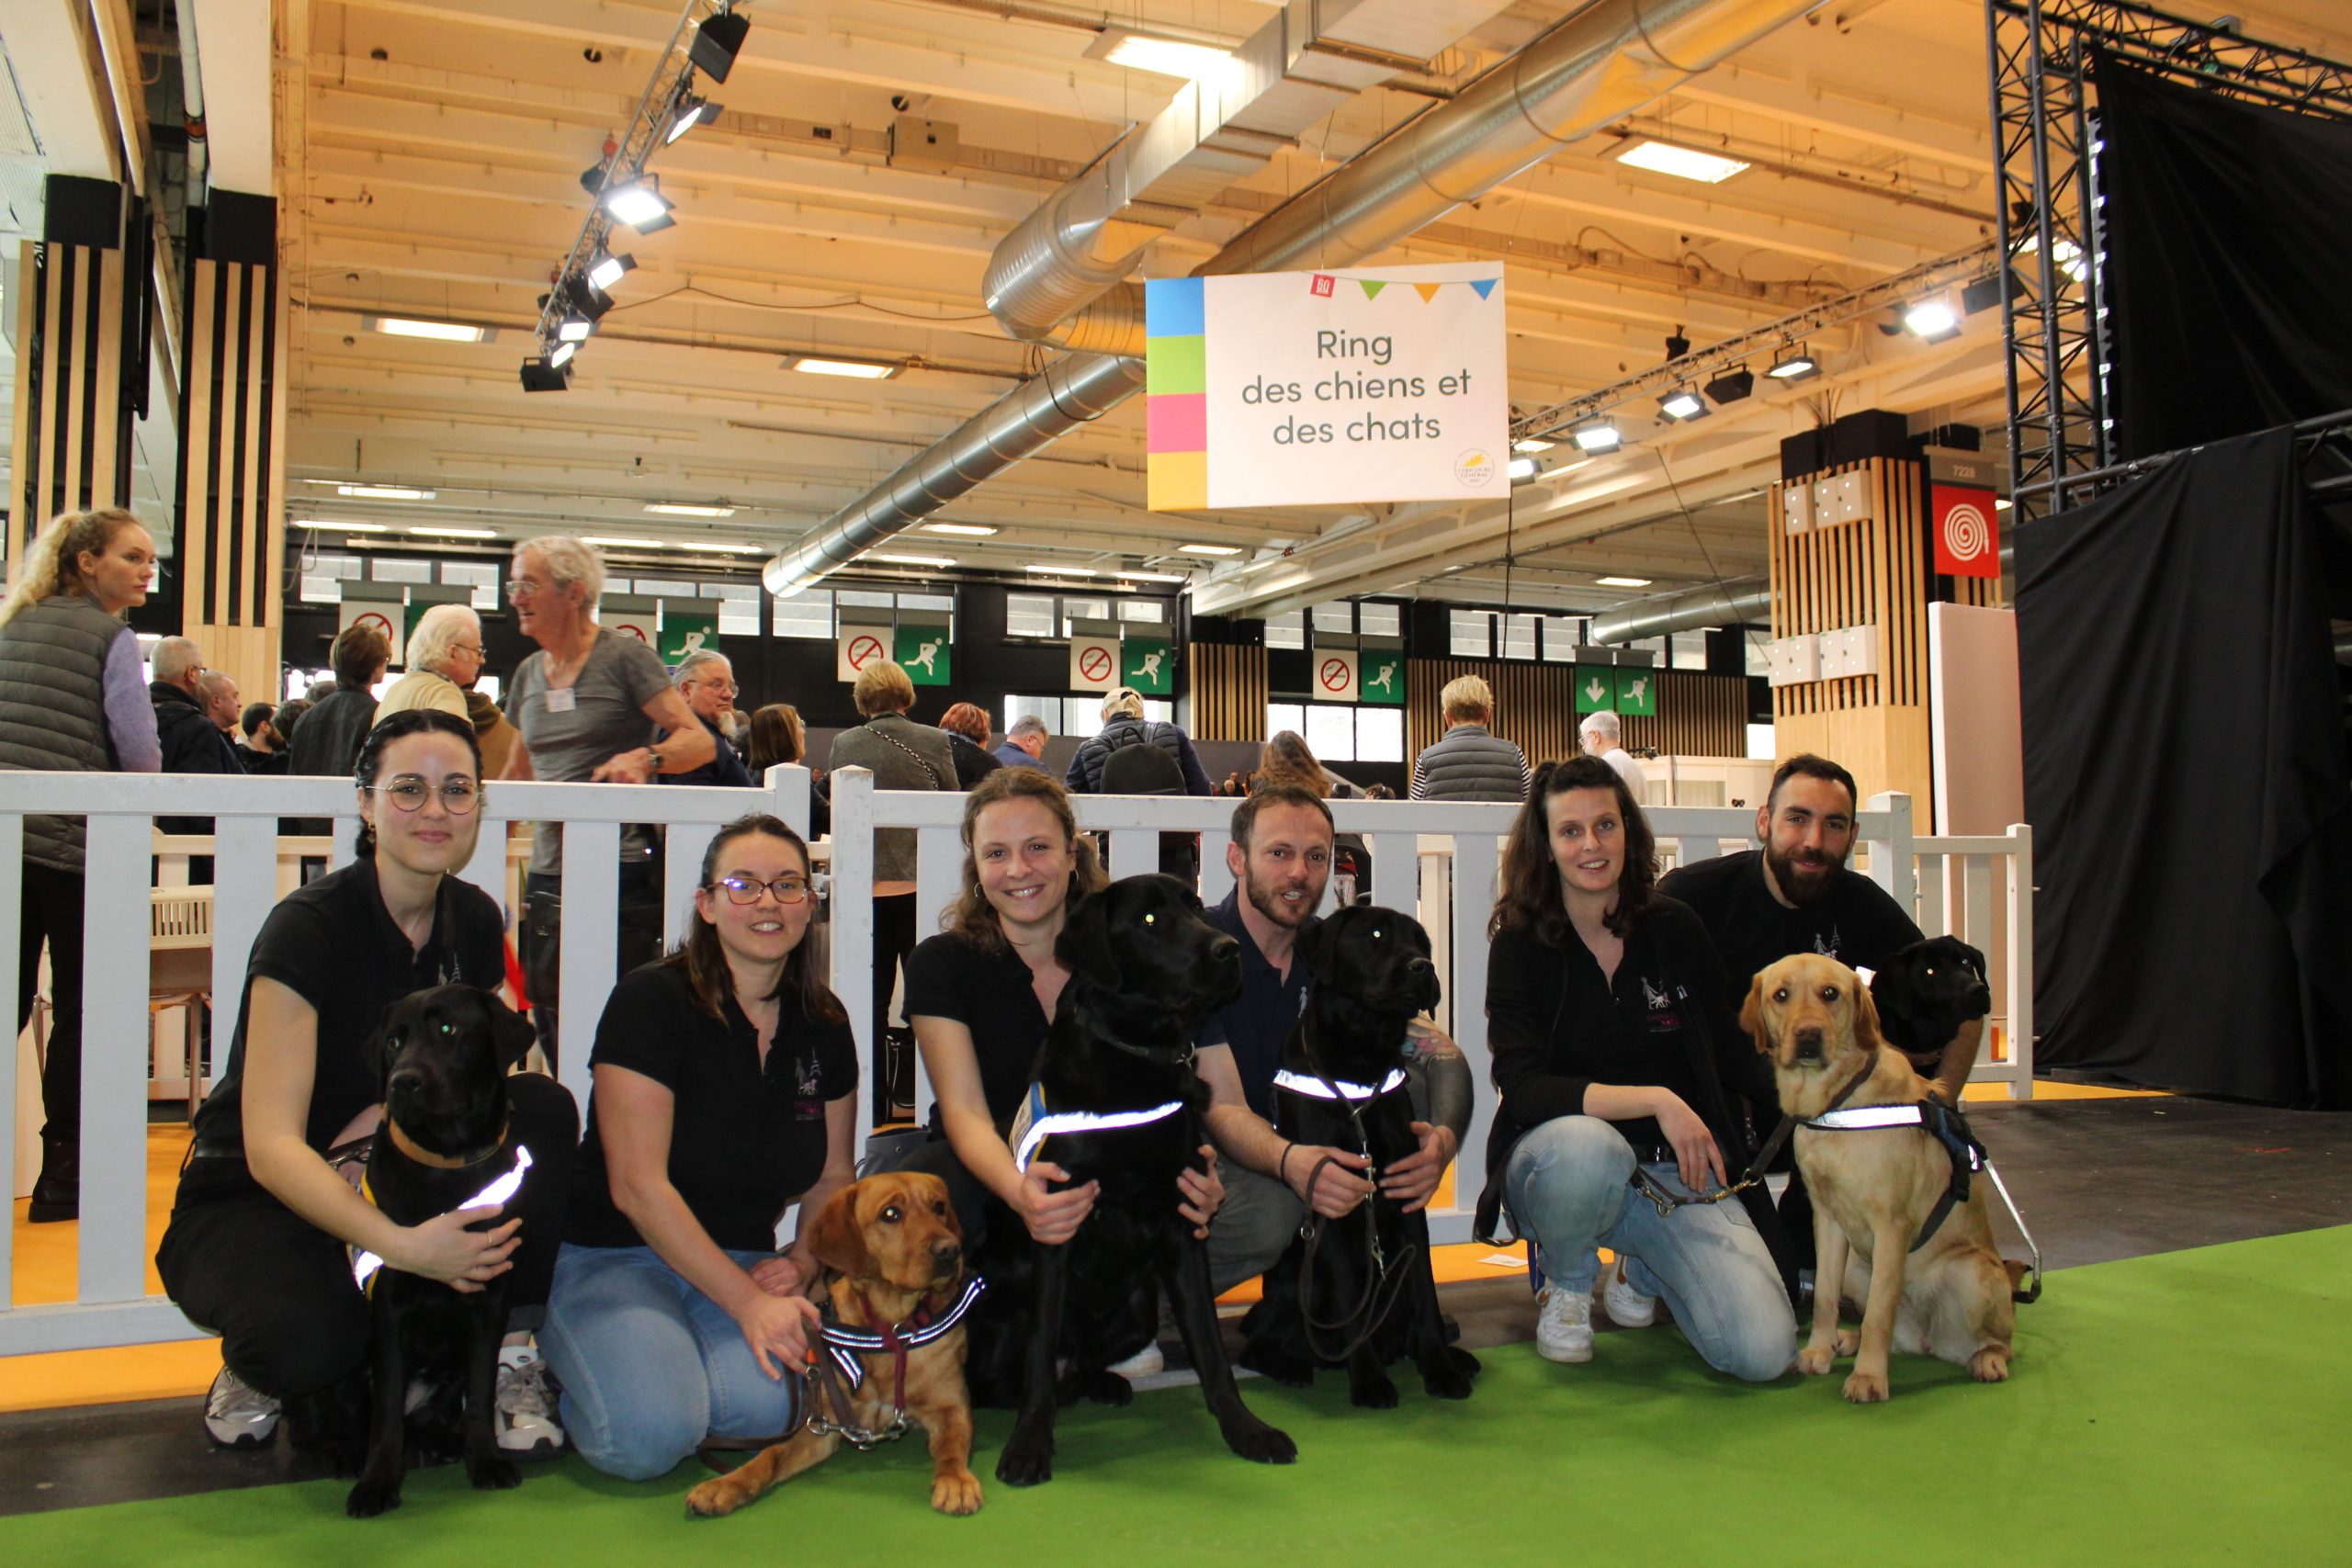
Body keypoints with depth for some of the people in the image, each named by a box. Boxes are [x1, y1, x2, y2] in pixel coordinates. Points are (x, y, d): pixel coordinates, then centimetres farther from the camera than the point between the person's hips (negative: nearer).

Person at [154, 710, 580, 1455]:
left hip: (389, 1169, 6)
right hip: (254, 1198, -5)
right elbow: (271, 1147, -29)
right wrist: (403, 1245, -44)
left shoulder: (475, 920, -4)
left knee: (545, 1107, -20)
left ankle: (509, 1353, -10)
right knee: (308, 1343, -36)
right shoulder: (309, 925, -22)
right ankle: (256, 1364, 2)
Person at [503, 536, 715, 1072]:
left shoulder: (625, 657, -3)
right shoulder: (529, 674, 15)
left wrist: (643, 757, -27)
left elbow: (700, 742, -9)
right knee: (553, 1032, 6)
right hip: (548, 879, 6)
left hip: (621, 874, -6)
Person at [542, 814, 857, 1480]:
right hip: (615, 1256, -3)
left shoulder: (823, 1024, 6)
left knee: (767, 1403, -28)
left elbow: (832, 1176, 15)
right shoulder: (650, 1002, -12)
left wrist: (802, 1261, -7)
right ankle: (562, 1361, 6)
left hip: (744, 1261, 4)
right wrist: (748, 1302, -21)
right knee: (649, 1436, -29)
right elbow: (637, 1186, -17)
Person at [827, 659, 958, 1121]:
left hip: (864, 886, 1)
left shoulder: (844, 745, -1)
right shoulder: (933, 742, -5)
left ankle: (873, 1104, 13)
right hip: (921, 881, -1)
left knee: (871, 998, 9)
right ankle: (909, 1100, 12)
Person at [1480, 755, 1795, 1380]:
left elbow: (1734, 1054, 9)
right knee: (1586, 1146, -40)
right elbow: (1525, 1090, -18)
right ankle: (1566, 1285, -5)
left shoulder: (1676, 930, 2)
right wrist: (1655, 1099, -26)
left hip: (1680, 1173, 3)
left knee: (1764, 1352, -18)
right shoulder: (1521, 947, -7)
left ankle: (1644, 1271, 16)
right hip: (1561, 1163, -2)